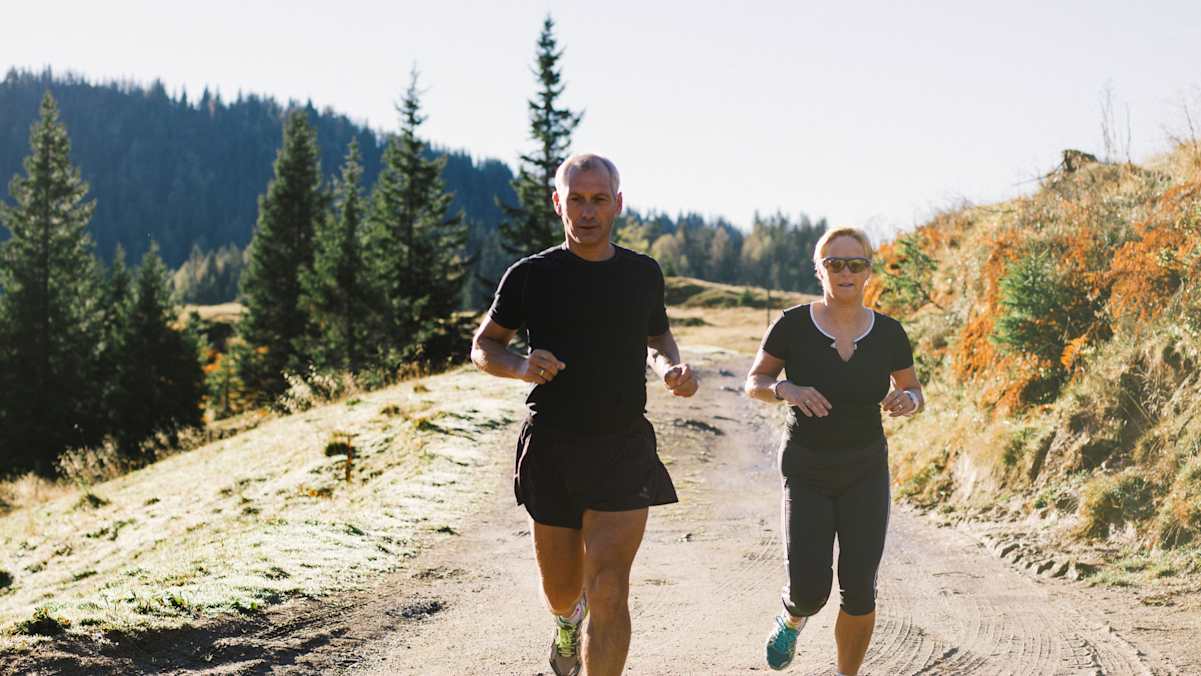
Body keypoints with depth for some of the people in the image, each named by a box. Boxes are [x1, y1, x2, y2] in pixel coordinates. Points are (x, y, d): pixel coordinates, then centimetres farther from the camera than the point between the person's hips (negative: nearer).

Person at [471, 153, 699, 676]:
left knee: (608, 592, -12)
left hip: (624, 448, 0)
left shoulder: (643, 274, 5)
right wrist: (522, 367, -16)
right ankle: (567, 620, 52)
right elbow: (483, 347, 6)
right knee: (561, 590, 14)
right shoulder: (531, 276, -2)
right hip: (552, 450, 0)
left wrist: (673, 369, -2)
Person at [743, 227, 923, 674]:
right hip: (807, 473, -1)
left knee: (859, 591, -6)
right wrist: (786, 390, -27)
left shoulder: (888, 333, -8)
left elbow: (914, 394, 5)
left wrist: (907, 401, -20)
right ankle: (793, 618, 31)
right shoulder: (793, 324, -14)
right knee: (810, 592, -8)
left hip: (865, 472, 1)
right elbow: (754, 384, -4)